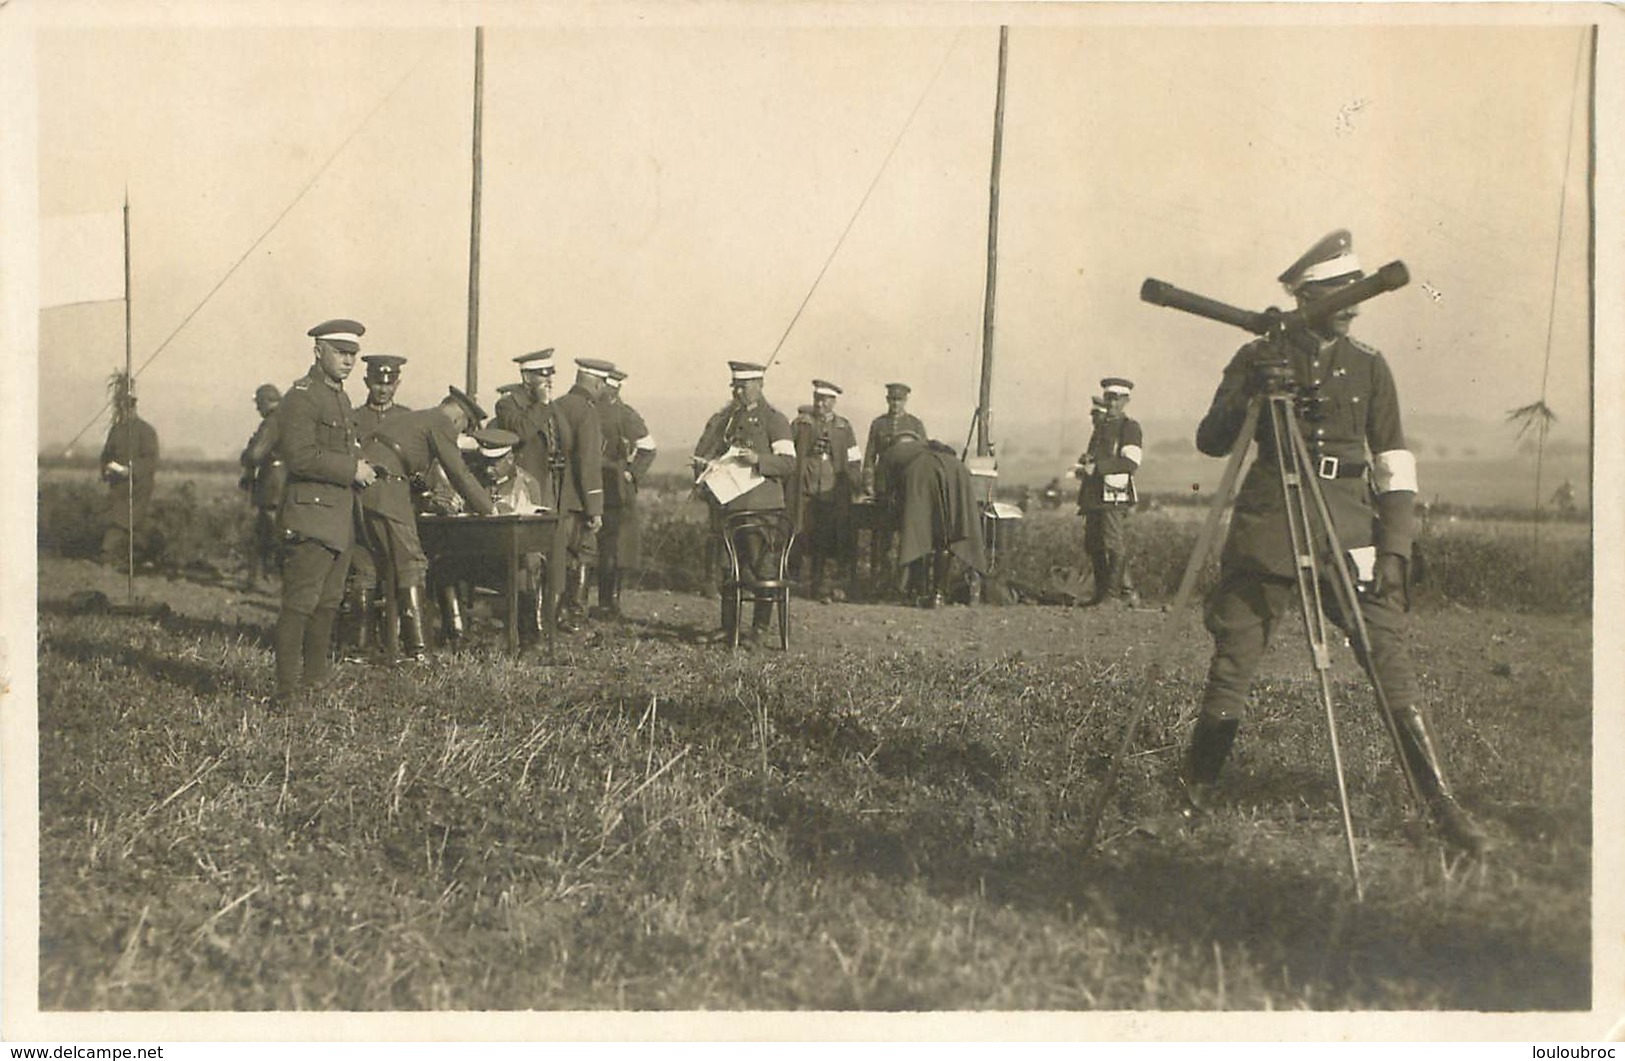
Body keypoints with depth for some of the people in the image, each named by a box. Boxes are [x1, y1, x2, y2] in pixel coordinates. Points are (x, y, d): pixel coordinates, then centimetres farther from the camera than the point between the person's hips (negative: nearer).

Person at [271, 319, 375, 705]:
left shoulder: (340, 398, 20)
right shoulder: (301, 397, -11)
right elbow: (301, 456, -21)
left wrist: (359, 469, 9)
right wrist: (352, 469, -17)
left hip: (340, 518, 10)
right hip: (310, 516, -10)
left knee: (328, 601, 15)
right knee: (299, 603, -10)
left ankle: (315, 674, 25)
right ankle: (286, 688, -9)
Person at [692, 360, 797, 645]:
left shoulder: (773, 420, 0)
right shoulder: (722, 419, 17)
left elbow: (788, 463, -8)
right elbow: (700, 455, 24)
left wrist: (758, 460, -23)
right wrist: (704, 473, 2)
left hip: (760, 506, -5)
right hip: (726, 502, 5)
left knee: (760, 565, -5)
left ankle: (759, 629, 1)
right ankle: (728, 628, 14)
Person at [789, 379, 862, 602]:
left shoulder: (844, 427, 13)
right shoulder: (801, 423, 10)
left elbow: (854, 462, 13)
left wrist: (856, 488, 7)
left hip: (837, 493, 1)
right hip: (809, 492, -1)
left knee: (842, 539, -6)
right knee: (815, 540, 0)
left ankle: (845, 584, 4)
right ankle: (818, 586, 8)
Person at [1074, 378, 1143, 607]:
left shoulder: (1130, 427, -2)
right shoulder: (1100, 426, 22)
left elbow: (1131, 463, -14)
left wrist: (1097, 466, -18)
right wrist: (1084, 465, 9)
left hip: (1116, 495, -8)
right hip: (1094, 494, 8)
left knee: (1115, 543, -11)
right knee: (1092, 545, 7)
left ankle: (1113, 594, -8)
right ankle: (1101, 592, 15)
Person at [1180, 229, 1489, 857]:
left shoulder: (1368, 367, 11)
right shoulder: (1259, 359, 5)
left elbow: (1394, 466, 10)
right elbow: (1210, 442, 2)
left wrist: (1394, 548, 0)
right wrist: (1249, 394, -16)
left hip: (1349, 528, 2)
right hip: (1267, 529, -1)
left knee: (1391, 666, -5)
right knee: (1232, 663, -1)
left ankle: (1443, 808, 3)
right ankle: (1191, 798, 13)